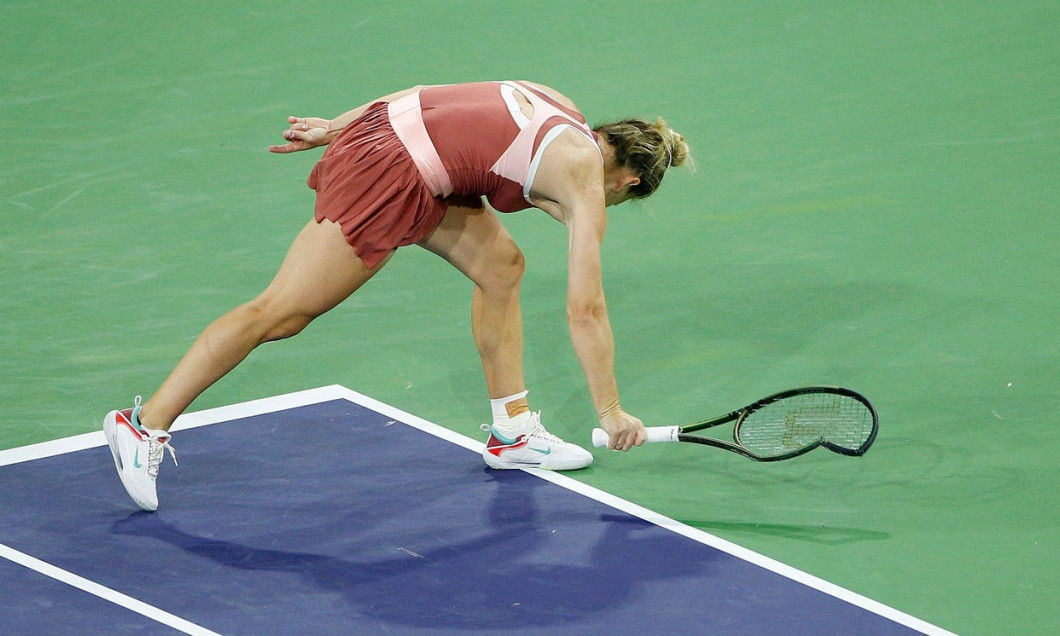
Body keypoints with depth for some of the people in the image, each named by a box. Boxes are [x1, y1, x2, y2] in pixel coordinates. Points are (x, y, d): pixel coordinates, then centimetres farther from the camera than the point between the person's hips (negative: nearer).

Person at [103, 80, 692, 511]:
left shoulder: (551, 102, 15)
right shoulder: (586, 180, -3)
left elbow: (428, 94, 16)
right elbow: (586, 309, -2)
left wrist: (335, 127, 21)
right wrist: (611, 414, 6)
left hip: (379, 124, 9)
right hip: (387, 176, -9)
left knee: (500, 265, 14)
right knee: (281, 311, -3)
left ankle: (511, 432, 21)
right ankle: (145, 426, 1)